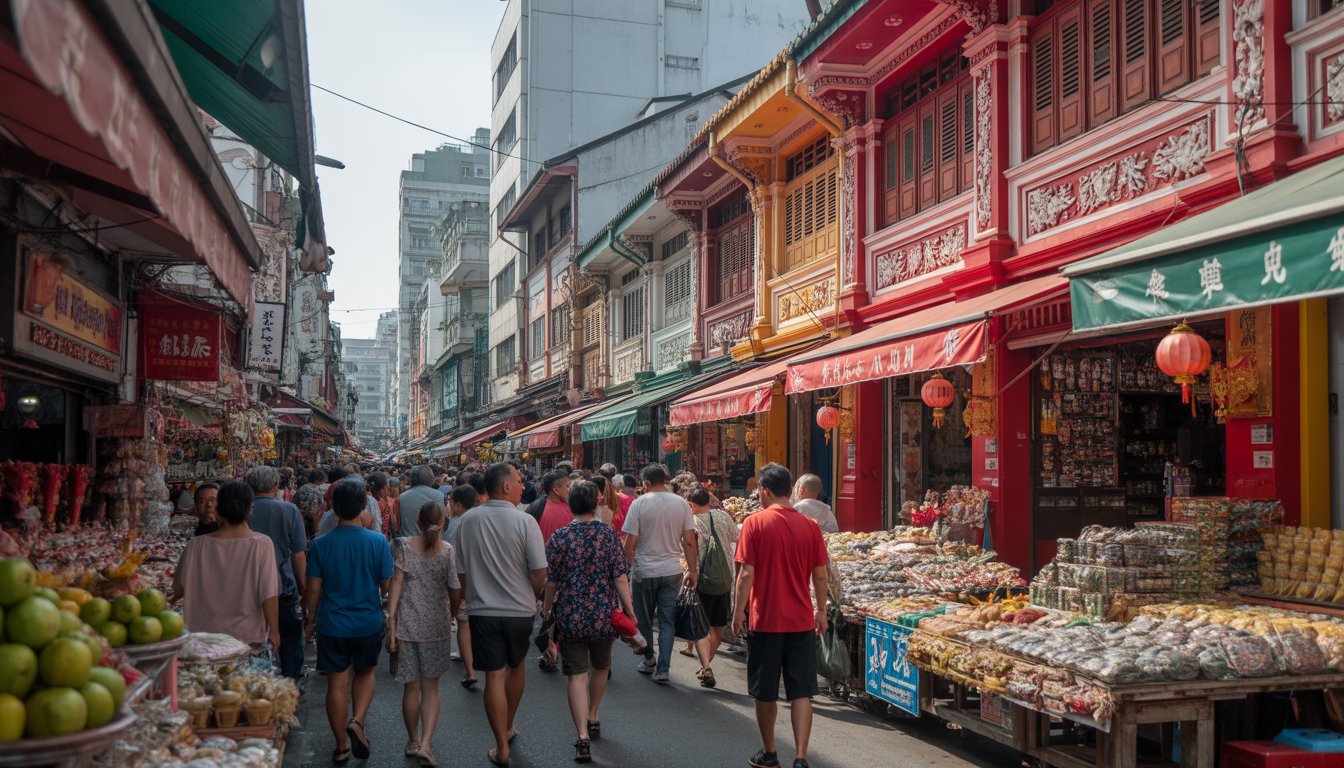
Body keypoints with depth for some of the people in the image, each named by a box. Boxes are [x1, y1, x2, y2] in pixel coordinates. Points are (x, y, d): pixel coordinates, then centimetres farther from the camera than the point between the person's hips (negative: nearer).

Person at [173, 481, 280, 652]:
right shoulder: (261, 544, -13)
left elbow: (180, 588, 6)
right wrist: (274, 631, -4)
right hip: (251, 636, -2)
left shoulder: (197, 546, -7)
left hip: (206, 634, 2)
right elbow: (269, 595, -14)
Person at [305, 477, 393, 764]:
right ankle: (358, 722, 0)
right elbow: (386, 584, -4)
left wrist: (311, 619, 10)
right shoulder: (377, 542, -11)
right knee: (365, 672, 22)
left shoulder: (321, 544, -9)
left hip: (332, 623, 0)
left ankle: (342, 746, 18)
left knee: (337, 683, 9)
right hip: (368, 622, 0)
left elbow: (314, 588, -3)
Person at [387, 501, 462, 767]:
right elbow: (455, 590, -5)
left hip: (407, 625, 1)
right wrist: (452, 615, 14)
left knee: (411, 686, 11)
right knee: (431, 687, 7)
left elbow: (396, 584, -8)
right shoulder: (448, 551, -5)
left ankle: (413, 741, 26)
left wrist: (391, 623, -7)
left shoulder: (404, 547, -3)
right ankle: (426, 744, -4)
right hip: (437, 625, -1)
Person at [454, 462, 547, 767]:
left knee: (495, 676, 4)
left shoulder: (467, 520, -5)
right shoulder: (524, 521, -15)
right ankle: (508, 728, 38)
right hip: (520, 609, -1)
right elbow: (539, 574, -13)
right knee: (516, 666, 22)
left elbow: (461, 571, 3)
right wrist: (530, 597, 8)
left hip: (482, 610, 1)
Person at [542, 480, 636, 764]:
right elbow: (620, 577, -9)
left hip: (571, 617, -1)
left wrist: (547, 609, 14)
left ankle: (583, 736, -11)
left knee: (577, 675, 0)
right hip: (604, 615, 1)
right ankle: (593, 718, 40)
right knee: (600, 667, 24)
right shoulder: (608, 534, -6)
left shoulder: (559, 537, -7)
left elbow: (551, 581, -2)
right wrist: (630, 611, -2)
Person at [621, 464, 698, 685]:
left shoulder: (640, 503, -8)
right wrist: (692, 571, 7)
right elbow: (689, 541, 0)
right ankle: (663, 669, 2)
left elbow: (631, 541, -8)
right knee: (668, 621, 6)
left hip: (645, 570, -2)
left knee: (644, 619, 15)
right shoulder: (681, 504, -1)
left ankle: (648, 662, 26)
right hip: (672, 571, 2)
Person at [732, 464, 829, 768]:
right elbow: (820, 575, 3)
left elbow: (747, 574, -11)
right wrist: (821, 611, 16)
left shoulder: (755, 523, -10)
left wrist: (738, 611, 0)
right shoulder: (810, 526, -1)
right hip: (802, 621, 2)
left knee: (765, 692, 13)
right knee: (801, 692, 6)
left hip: (766, 620, -2)